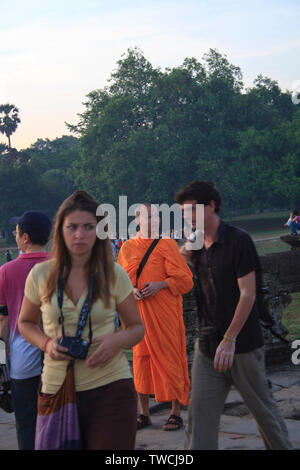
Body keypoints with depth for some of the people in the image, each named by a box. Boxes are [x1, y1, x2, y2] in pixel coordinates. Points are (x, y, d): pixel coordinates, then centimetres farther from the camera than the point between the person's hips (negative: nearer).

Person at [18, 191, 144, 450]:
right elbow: (26, 323, 15)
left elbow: (137, 326, 9)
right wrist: (46, 343, -7)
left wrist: (118, 340, -14)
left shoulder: (115, 275, -1)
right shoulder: (41, 275, 1)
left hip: (111, 389, -1)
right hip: (57, 388, 1)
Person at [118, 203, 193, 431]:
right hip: (139, 312, 4)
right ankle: (144, 414, 17)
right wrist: (132, 291, -5)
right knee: (141, 359, 7)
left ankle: (176, 412, 11)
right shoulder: (127, 248, 8)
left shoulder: (167, 244, -2)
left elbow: (185, 280, -3)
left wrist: (159, 285, -16)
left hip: (164, 312, -3)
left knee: (169, 359, -1)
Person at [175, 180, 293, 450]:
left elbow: (247, 294, -16)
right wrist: (191, 257, 4)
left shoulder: (238, 240, -12)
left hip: (243, 345, -6)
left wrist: (229, 340, -21)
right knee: (200, 413, -1)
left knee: (263, 408, 10)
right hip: (207, 344, 6)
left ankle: (283, 446, 31)